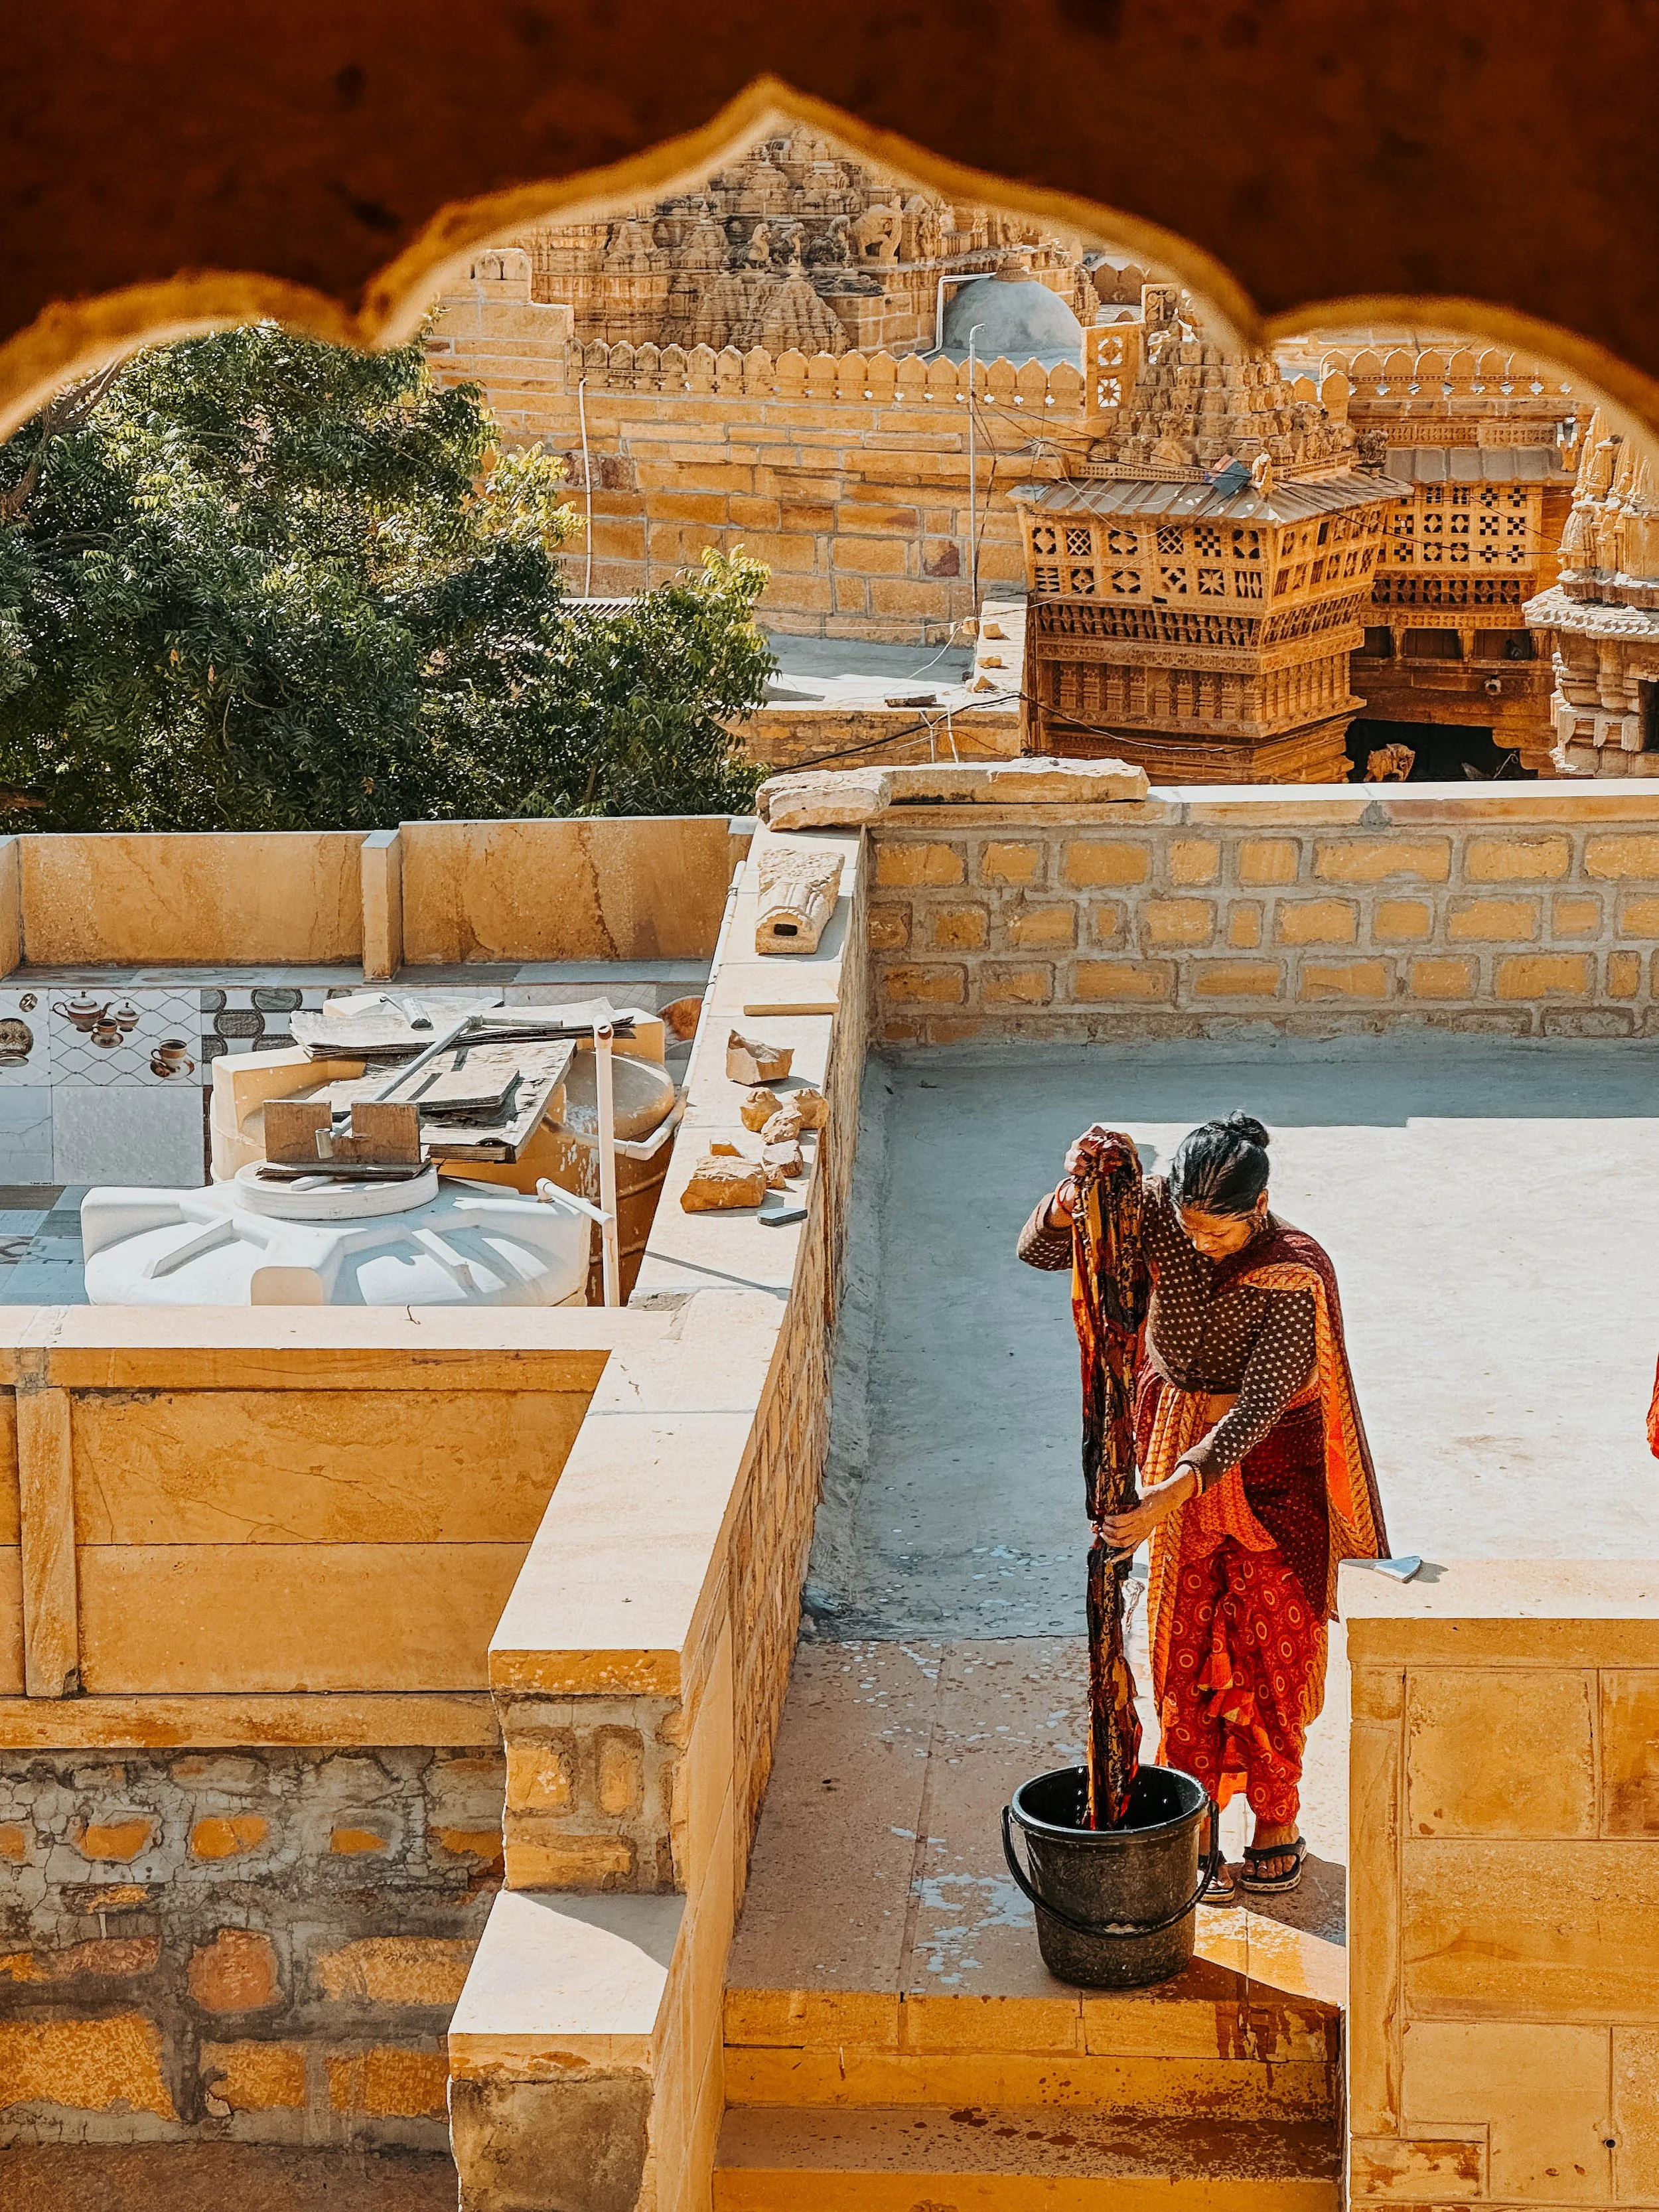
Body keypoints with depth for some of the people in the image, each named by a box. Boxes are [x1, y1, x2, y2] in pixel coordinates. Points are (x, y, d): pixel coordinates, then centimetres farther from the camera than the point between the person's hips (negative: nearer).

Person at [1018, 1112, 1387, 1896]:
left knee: (1271, 1648, 7)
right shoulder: (1156, 1210, -15)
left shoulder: (1295, 1276, -27)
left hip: (1269, 1464, -4)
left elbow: (1258, 1405, -32)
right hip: (1177, 1448, 4)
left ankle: (1276, 1824, 23)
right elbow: (1038, 1250, -17)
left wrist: (1177, 1489, -42)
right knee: (1183, 1644, 10)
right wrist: (1074, 1197, -38)